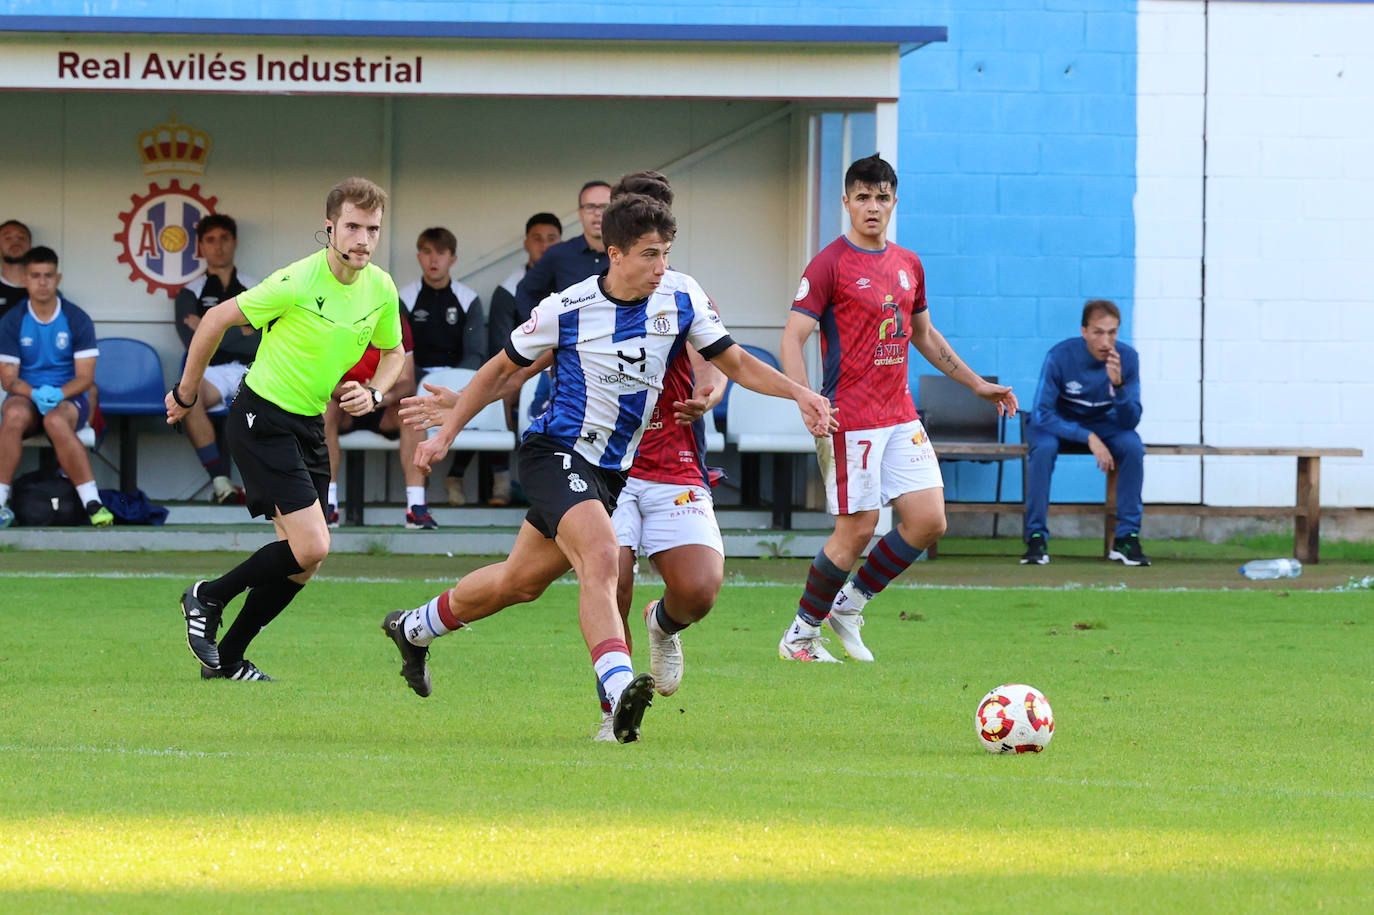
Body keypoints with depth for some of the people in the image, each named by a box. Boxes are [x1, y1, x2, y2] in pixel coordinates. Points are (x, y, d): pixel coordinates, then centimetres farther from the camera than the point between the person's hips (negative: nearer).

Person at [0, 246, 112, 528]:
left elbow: (85, 377, -2)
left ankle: (92, 502, -40)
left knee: (56, 421, -38)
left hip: (68, 399, -1)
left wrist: (57, 394, -22)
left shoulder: (77, 320, 1)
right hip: (25, 396, 1)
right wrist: (35, 394, -21)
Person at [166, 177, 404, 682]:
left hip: (310, 426, 8)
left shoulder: (382, 290, -1)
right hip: (263, 419, -8)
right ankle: (207, 599, 4)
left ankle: (227, 659, 21)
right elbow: (216, 319, -10)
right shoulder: (297, 282, -21)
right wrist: (186, 393, -1)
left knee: (302, 560, 6)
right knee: (311, 547, -18)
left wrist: (373, 393, -2)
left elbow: (392, 352, 19)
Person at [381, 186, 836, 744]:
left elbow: (735, 363, 2)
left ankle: (415, 628, 40)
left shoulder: (680, 297, -5)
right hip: (556, 451, -5)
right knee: (601, 556, -30)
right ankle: (620, 689, -43)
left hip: (612, 468, 6)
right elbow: (501, 370, 2)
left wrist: (799, 393, -13)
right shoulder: (566, 309, -13)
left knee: (521, 581, 15)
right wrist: (446, 433, 1)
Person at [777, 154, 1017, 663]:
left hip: (901, 418, 7)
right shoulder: (830, 264, -7)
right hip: (852, 422, -7)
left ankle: (850, 603, 16)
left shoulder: (908, 265, 13)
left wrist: (977, 384, 27)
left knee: (929, 521, -3)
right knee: (857, 530, -6)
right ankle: (800, 636, 10)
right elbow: (792, 340, -12)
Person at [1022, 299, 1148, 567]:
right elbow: (1042, 414, -26)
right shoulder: (1061, 356, -26)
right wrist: (1088, 438, -36)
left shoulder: (1126, 358, -18)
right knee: (1043, 447, -34)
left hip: (1102, 423, 2)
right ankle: (1036, 538, -25)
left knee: (1133, 446, -27)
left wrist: (1118, 385, -36)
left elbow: (1129, 421, -16)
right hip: (1057, 423, -2)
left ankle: (1126, 538, -17)